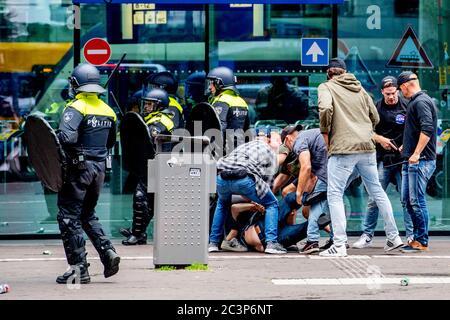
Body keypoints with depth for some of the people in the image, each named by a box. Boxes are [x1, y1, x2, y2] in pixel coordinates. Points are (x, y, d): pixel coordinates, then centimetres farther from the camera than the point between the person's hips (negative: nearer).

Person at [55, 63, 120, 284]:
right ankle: (108, 252, 4)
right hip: (99, 169, 7)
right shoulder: (107, 110, 11)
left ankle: (79, 268, -2)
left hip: (78, 168, -7)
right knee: (87, 215, 21)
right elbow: (111, 142, 21)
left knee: (69, 216, 0)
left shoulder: (76, 107, -13)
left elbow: (67, 137, -28)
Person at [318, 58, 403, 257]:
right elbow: (375, 117, 17)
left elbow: (325, 109, -17)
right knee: (377, 191, 16)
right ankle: (393, 237, 21)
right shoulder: (359, 89, 19)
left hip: (342, 148, -6)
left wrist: (325, 133, -5)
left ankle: (339, 245, -13)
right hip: (367, 147, 6)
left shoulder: (326, 87, 2)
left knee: (335, 195, -3)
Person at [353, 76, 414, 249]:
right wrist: (379, 139, -7)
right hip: (383, 160, 1)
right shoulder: (376, 107, 4)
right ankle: (367, 236, 9)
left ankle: (411, 236, 5)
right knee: (374, 199, 1)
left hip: (403, 158, -1)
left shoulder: (407, 106, 0)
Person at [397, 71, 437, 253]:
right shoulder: (414, 102, 20)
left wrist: (416, 153, -25)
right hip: (412, 161, 10)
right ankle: (417, 238, 17)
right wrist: (406, 146, 28)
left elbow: (427, 129, -24)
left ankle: (422, 242, -4)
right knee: (407, 201, 12)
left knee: (417, 201, -8)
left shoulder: (421, 102, -12)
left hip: (421, 161, -10)